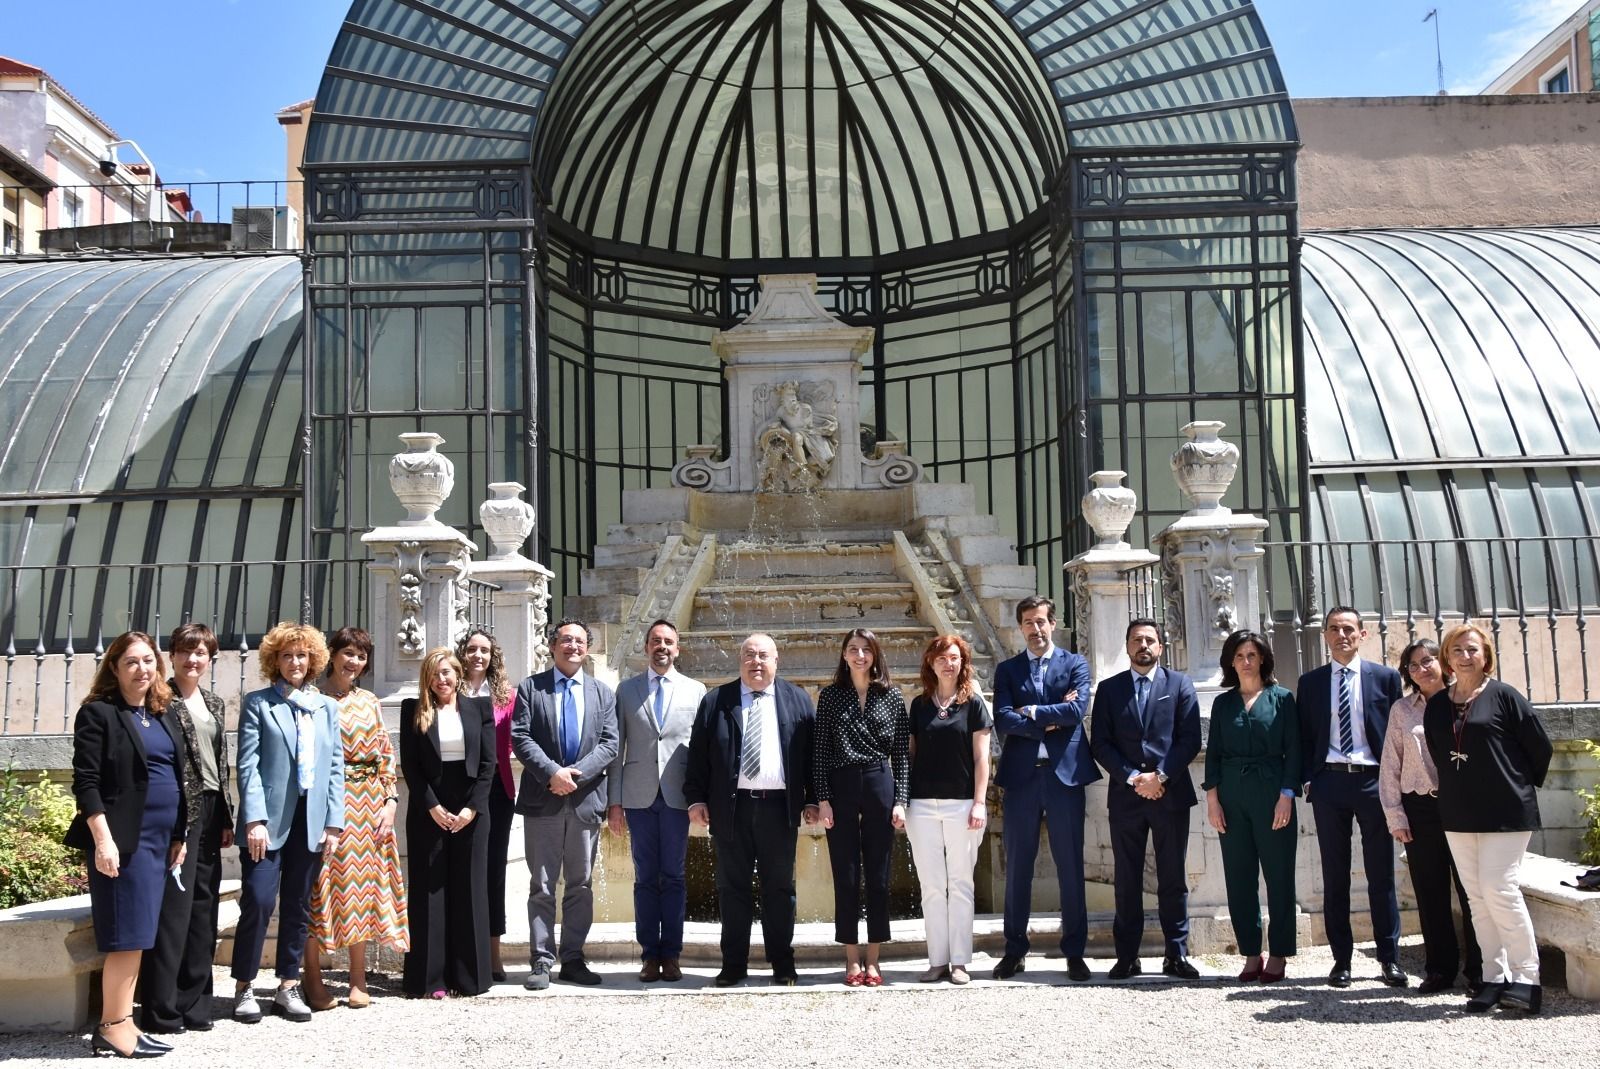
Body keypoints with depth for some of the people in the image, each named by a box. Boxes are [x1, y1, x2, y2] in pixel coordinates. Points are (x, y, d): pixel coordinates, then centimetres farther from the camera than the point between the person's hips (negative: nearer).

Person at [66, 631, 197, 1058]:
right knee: (128, 933, -6)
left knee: (137, 936, 9)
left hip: (161, 838, 7)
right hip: (123, 838, -7)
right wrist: (103, 839, -19)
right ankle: (112, 1028, 2)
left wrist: (179, 836, 15)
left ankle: (122, 1022, 15)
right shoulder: (98, 713, -6)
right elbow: (85, 781, -11)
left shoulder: (168, 713, 14)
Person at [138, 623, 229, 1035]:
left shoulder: (214, 704, 16)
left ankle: (194, 1004, 16)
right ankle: (161, 1011, 1)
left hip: (209, 811, 7)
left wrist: (227, 817, 13)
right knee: (173, 906, -6)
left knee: (203, 908, 8)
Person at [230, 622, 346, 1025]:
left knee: (298, 907, 8)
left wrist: (333, 822, 3)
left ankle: (288, 987, 17)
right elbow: (248, 765, -5)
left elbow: (336, 767, 11)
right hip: (269, 818, -4)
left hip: (311, 820, 4)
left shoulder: (327, 707, 14)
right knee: (258, 902, -8)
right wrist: (255, 820, -14)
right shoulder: (257, 703, 2)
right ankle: (244, 987, 7)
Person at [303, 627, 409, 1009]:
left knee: (364, 882, 7)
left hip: (368, 804, 4)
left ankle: (358, 978, 16)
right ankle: (313, 980, 6)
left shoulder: (368, 701, 13)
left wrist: (390, 802, 2)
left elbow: (386, 755, 12)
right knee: (322, 883, -3)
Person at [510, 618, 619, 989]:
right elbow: (520, 736, -5)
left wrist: (576, 774, -12)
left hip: (587, 799, 2)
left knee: (581, 885, 7)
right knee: (542, 886, 2)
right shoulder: (530, 688, 5)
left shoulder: (603, 693, 11)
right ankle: (542, 961, 7)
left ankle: (573, 959, 14)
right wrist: (552, 772, -17)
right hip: (542, 800, -2)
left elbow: (609, 744, 2)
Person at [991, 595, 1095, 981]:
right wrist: (1050, 721, -10)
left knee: (1070, 867, 3)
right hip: (1020, 776, 1)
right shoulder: (1007, 670, 10)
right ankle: (1015, 950, 14)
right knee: (1017, 867, 5)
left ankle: (1074, 952, 11)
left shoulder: (1075, 665, 8)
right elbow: (1002, 719, -4)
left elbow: (1077, 709, -10)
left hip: (1064, 774, -1)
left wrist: (1032, 711, -6)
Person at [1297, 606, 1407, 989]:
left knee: (1382, 874, 2)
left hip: (1374, 781, -1)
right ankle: (1341, 959, 11)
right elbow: (1304, 736, 10)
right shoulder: (1310, 682, 9)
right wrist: (1308, 780, 0)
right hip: (1329, 783, 1)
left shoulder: (1385, 677, 6)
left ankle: (1390, 959, 10)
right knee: (1334, 875, 5)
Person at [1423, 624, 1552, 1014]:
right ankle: (1494, 978, 12)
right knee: (1477, 897, 6)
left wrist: (1524, 785, 7)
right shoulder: (1437, 705, 8)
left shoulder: (1503, 696, -6)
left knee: (1499, 889, -11)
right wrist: (1456, 789, 12)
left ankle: (1526, 978, -2)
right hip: (1457, 815, 5)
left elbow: (1539, 744, -2)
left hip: (1505, 812, -5)